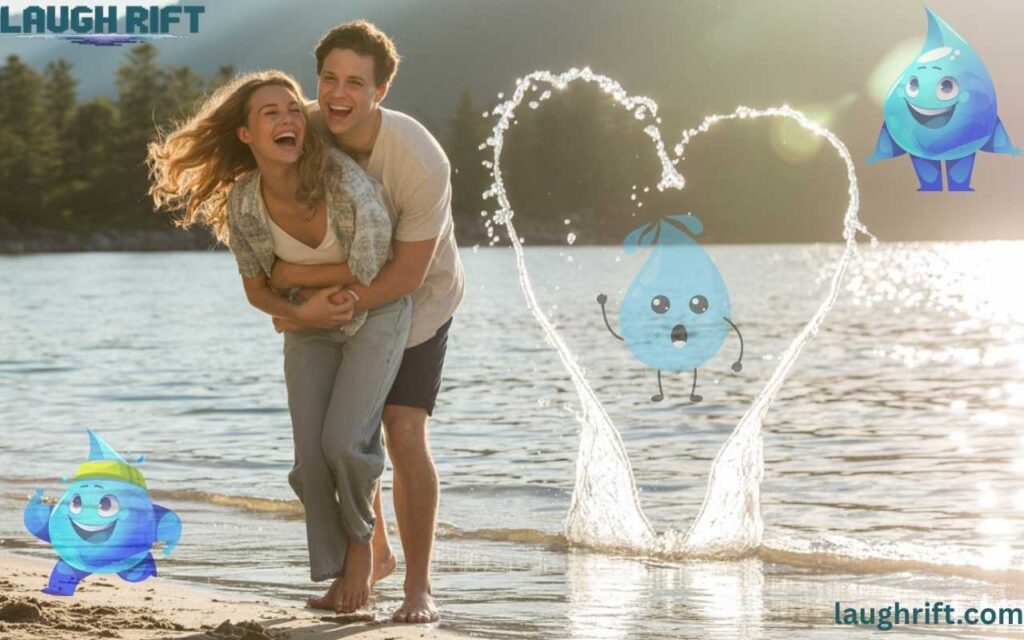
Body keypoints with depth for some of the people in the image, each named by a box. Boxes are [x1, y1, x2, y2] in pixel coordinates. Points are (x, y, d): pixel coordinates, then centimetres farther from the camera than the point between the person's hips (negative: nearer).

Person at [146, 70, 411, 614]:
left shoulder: (346, 184, -32)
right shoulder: (241, 207, -20)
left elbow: (363, 287, -20)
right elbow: (258, 290, -3)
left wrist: (294, 318, -6)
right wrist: (302, 312, -23)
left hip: (376, 314, -3)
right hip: (307, 327, 3)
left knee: (342, 441, -19)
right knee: (312, 458, -6)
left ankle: (360, 542, 11)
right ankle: (340, 578, 16)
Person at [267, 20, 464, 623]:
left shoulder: (421, 162, -34)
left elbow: (407, 275, -29)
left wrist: (308, 280, -29)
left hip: (416, 305, -5)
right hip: (346, 301, 5)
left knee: (405, 437, -14)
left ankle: (419, 587, -3)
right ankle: (373, 556, 32)